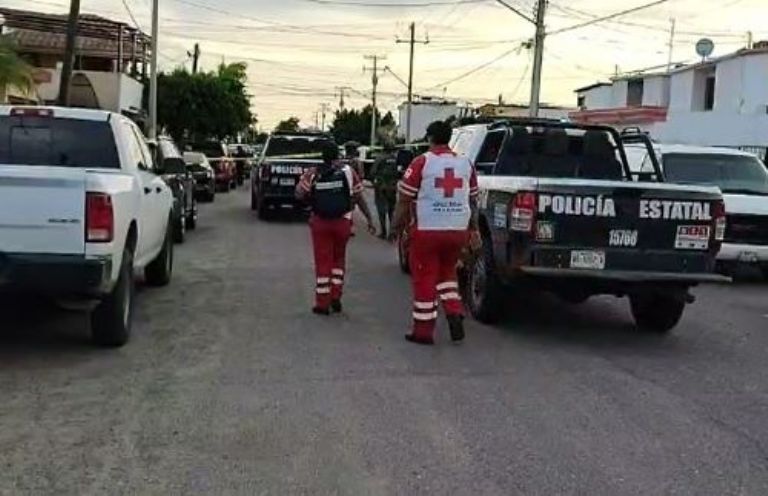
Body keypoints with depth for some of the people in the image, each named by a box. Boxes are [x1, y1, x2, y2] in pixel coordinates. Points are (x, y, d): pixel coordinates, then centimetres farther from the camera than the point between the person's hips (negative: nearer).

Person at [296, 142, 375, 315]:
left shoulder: (313, 174, -3)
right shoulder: (348, 171, -2)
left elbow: (299, 194, -8)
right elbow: (359, 197, -2)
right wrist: (369, 219, 4)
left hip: (320, 223, 0)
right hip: (342, 222, 0)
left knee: (323, 261, 7)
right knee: (339, 258, 19)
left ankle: (322, 303, 7)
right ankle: (336, 297, 14)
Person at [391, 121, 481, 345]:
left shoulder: (421, 163, -6)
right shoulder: (466, 163, 8)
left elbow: (404, 200, -5)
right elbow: (473, 200, 14)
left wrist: (396, 227, 5)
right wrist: (474, 229, 23)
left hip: (427, 230, -4)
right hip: (458, 230, 4)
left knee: (424, 279, 6)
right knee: (447, 273, 23)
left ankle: (424, 331, 11)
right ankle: (455, 314, 8)